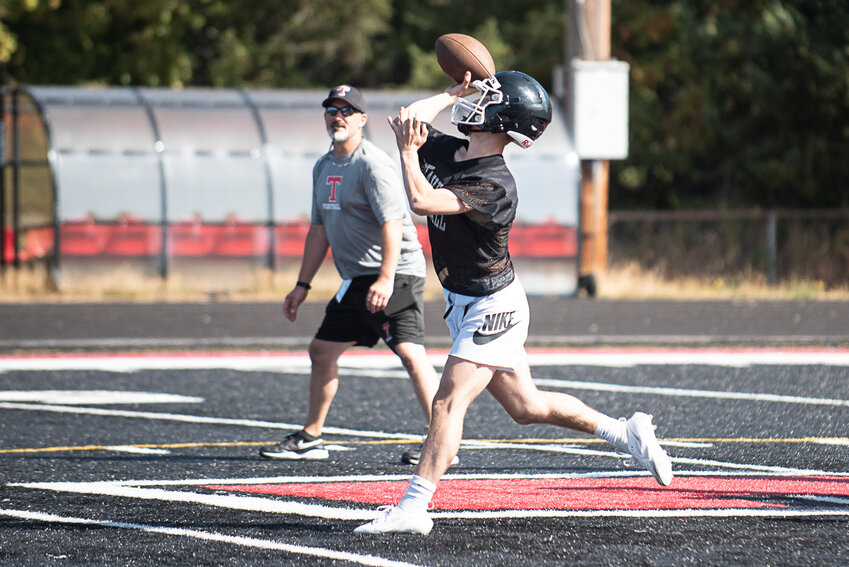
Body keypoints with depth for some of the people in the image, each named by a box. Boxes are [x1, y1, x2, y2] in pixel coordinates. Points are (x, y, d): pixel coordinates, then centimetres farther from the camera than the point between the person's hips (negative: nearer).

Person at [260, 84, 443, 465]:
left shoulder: (372, 164, -13)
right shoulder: (324, 168, 15)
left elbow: (392, 224, -23)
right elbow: (319, 230, 22)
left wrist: (386, 279, -34)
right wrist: (302, 285, 20)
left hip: (396, 273, -9)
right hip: (356, 280, 9)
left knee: (410, 353, -20)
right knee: (322, 351, 15)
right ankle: (310, 438, 27)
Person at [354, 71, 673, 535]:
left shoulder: (493, 184, -25)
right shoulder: (445, 151, 1)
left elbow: (421, 202, -35)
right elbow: (408, 122, 13)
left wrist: (407, 152, -25)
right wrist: (456, 92, 5)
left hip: (491, 306, -10)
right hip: (464, 304, 10)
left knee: (449, 401, -14)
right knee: (526, 406, 15)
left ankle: (413, 508, -17)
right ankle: (624, 432, 27)